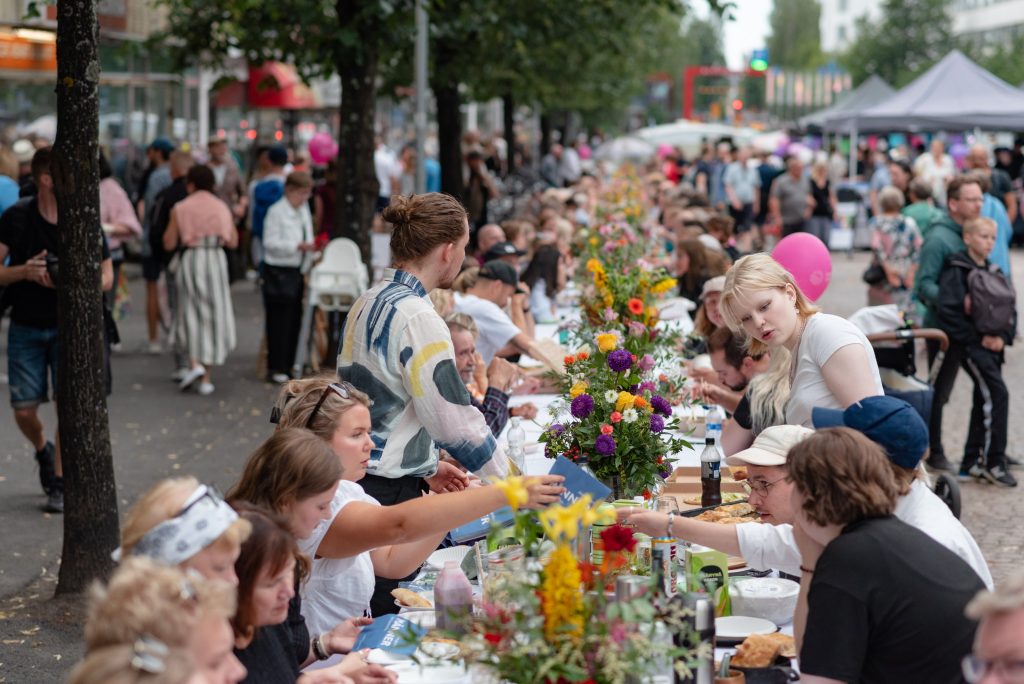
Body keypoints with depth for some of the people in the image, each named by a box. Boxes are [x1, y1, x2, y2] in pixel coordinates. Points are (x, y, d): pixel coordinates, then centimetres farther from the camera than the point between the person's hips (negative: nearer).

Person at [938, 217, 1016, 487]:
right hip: (970, 345, -8)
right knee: (997, 394, -16)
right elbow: (947, 310, -17)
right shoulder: (957, 270, -8)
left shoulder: (994, 272, 15)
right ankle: (994, 462, -11)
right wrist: (978, 337, -16)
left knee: (984, 402, 10)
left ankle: (972, 462, 19)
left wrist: (1003, 337, -3)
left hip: (991, 345, 8)